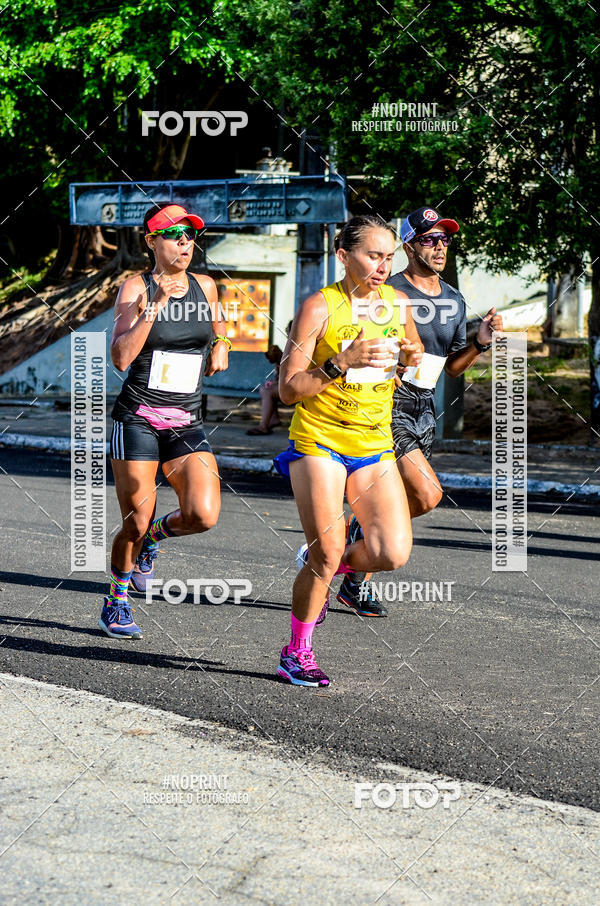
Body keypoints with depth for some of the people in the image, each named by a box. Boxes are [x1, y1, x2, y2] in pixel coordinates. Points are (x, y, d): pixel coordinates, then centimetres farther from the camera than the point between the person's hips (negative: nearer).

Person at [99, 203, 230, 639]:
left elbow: (216, 329, 30)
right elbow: (121, 357, -18)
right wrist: (155, 306, -24)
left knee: (203, 514, -16)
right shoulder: (136, 288, -6)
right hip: (137, 419, -4)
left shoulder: (205, 287, 8)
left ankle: (155, 534, 18)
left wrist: (221, 346, 9)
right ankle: (117, 602, 24)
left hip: (187, 424, 4)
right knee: (135, 523, -2)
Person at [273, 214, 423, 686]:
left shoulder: (398, 303, 4)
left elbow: (414, 348, 24)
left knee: (393, 554, -9)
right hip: (319, 442, -5)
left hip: (375, 447, 5)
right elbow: (288, 389, -12)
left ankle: (320, 568, 22)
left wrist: (413, 355, -1)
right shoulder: (319, 307, -11)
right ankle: (297, 652, 12)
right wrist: (342, 363, -26)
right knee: (327, 551, -8)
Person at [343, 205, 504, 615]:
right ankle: (360, 532, 4)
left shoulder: (455, 300, 12)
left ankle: (356, 585, 19)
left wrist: (481, 343, 2)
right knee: (427, 495, -19)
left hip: (424, 409, 7)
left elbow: (452, 366, 18)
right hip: (386, 407, -7)